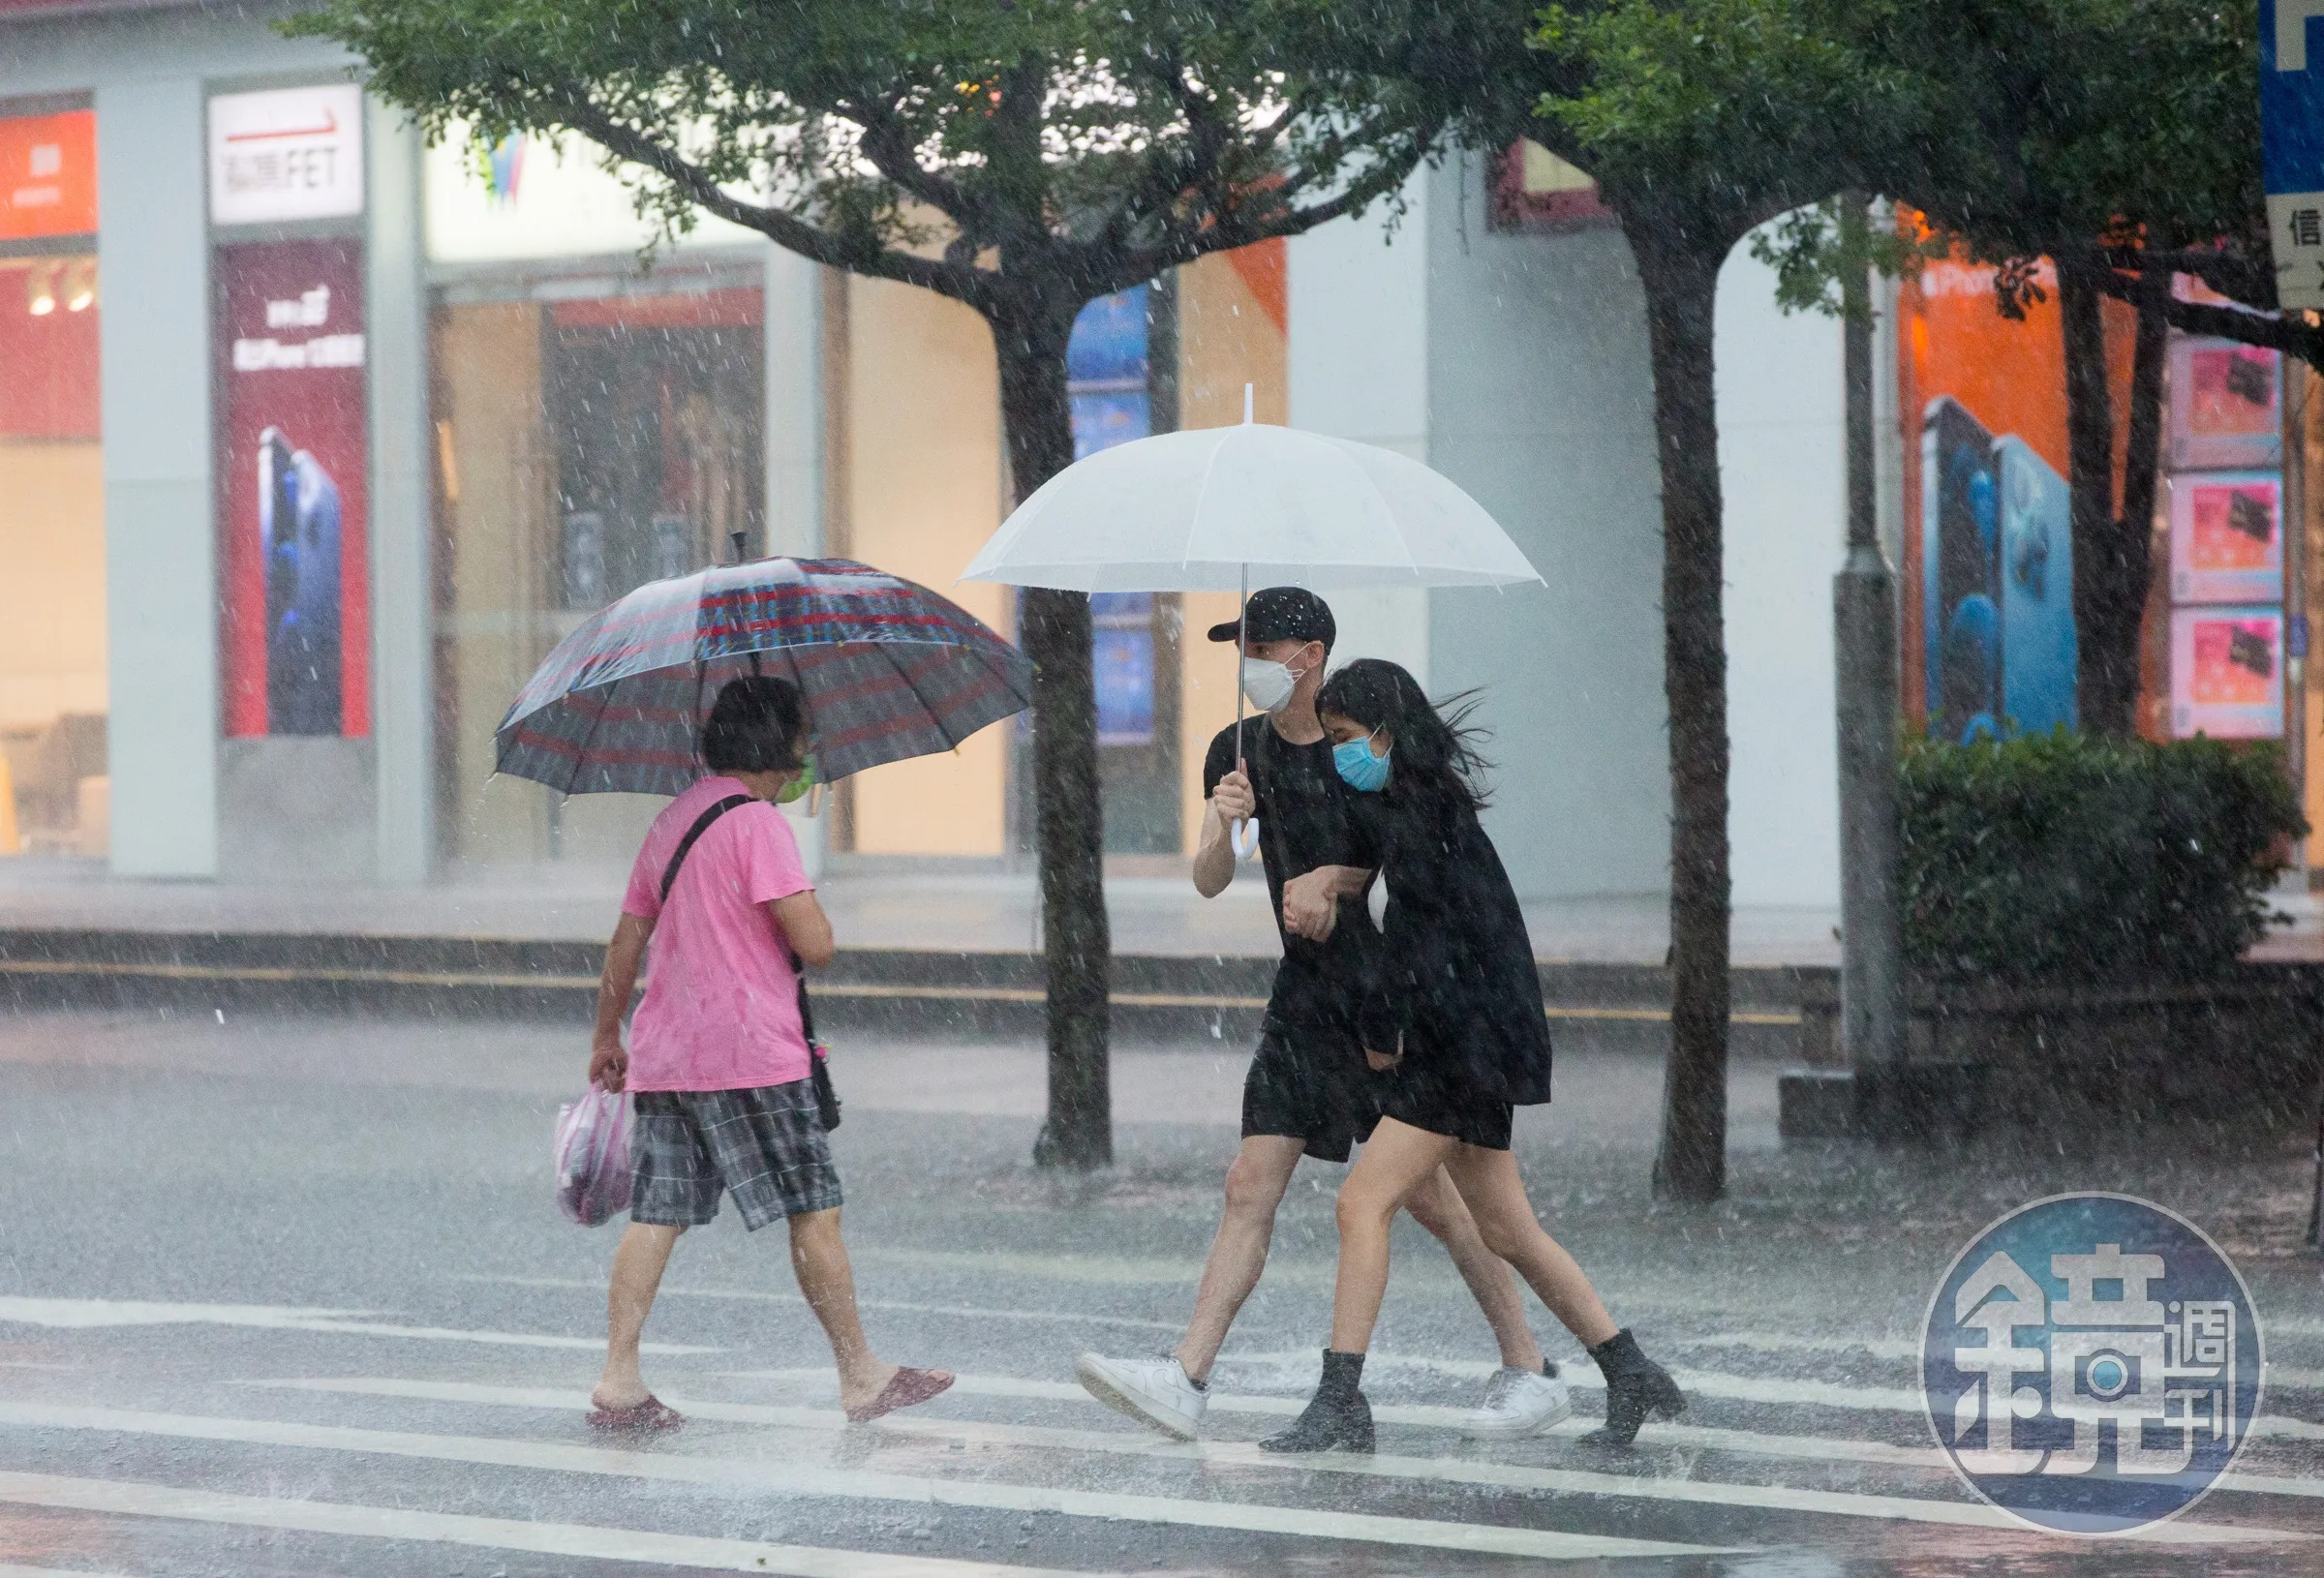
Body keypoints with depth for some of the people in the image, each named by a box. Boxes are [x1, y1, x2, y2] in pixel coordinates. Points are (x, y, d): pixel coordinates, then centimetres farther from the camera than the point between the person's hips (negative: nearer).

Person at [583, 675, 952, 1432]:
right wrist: (809, 912, 6)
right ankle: (862, 1376, 7)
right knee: (815, 1212, 1)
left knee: (656, 1214, 5)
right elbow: (814, 943, -18)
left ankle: (618, 1380, -1)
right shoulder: (757, 821, -11)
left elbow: (628, 937, 21)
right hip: (751, 1055, -8)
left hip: (664, 1053, 8)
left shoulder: (671, 820, 15)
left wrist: (606, 1036, 29)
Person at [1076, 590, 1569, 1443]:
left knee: (1426, 1193, -4)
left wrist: (1332, 878, -17)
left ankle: (1531, 1369, 8)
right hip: (1304, 990, 5)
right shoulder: (1240, 750, 5)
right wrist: (1223, 825, -20)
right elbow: (1209, 882, 0)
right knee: (1250, 1188, -2)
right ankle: (1184, 1380, -8)